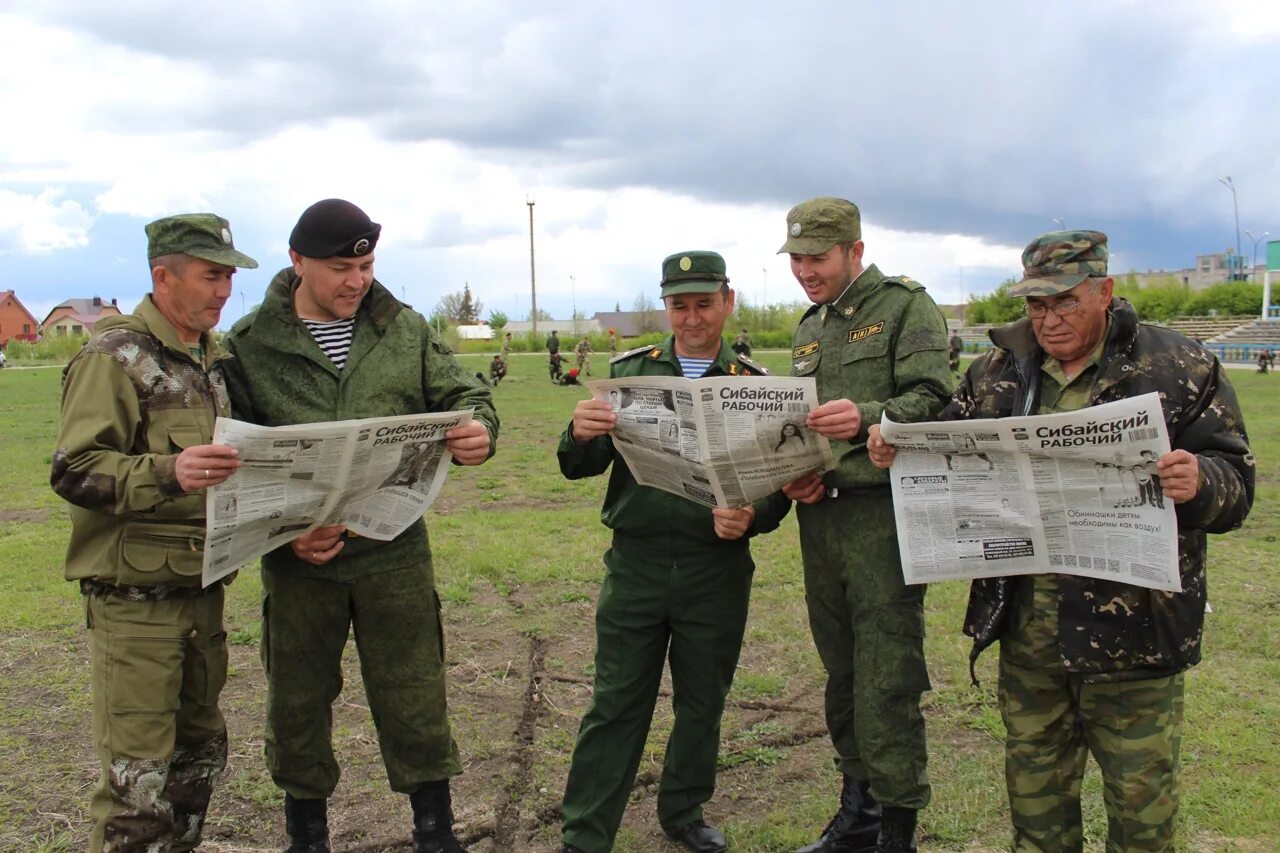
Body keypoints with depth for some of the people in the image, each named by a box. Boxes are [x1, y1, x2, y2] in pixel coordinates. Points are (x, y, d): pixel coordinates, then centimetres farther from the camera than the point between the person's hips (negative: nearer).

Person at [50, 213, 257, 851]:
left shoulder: (212, 360, 15)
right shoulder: (115, 356, -9)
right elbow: (73, 471, -17)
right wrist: (166, 474, -31)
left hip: (202, 590, 8)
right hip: (134, 598, -7)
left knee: (200, 752, 15)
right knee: (138, 776, -3)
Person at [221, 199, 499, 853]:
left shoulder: (405, 329, 3)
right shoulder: (250, 345, -2)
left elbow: (465, 393, 6)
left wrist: (478, 431, -18)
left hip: (395, 552, 1)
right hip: (297, 557, 0)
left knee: (416, 703, 8)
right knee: (297, 705, 15)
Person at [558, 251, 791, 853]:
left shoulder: (756, 386, 3)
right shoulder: (628, 371, 4)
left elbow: (778, 484, 1)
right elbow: (578, 467, 0)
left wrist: (750, 519, -21)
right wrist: (580, 434, -23)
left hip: (718, 572, 1)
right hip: (636, 565, 0)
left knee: (702, 704, 15)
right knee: (615, 706, 5)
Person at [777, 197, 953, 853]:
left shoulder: (905, 305, -2)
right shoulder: (809, 329, 20)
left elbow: (931, 398, -14)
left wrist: (868, 418, -31)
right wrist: (791, 473, 4)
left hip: (885, 512, -7)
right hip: (819, 517, 7)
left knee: (887, 683, -5)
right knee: (842, 676, 14)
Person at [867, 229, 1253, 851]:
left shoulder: (1181, 370, -4)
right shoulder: (995, 373, 6)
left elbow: (1235, 484, -7)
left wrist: (1198, 483, -30)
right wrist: (901, 452, -7)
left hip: (1133, 626, -3)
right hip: (1024, 621, 4)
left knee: (1140, 791, 10)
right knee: (1033, 780, 18)